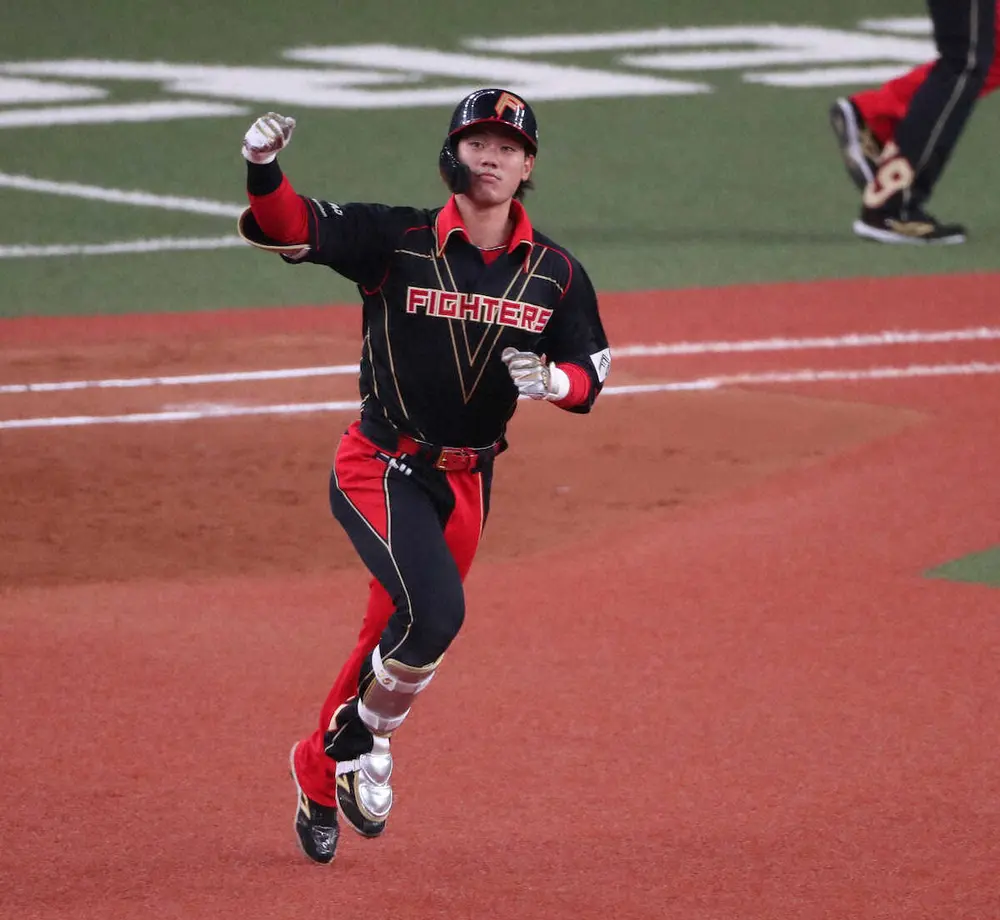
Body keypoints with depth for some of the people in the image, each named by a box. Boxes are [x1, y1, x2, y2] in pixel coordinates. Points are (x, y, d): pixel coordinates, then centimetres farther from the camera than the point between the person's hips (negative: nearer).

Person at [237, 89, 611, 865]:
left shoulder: (556, 273, -1)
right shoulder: (396, 241, -12)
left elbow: (591, 375, 6)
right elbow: (289, 225, -22)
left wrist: (552, 380, -18)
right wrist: (264, 169, -43)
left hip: (468, 480, 5)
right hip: (383, 470, -4)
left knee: (397, 638, 12)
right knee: (434, 610, -25)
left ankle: (320, 770, 34)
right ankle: (362, 740, 1)